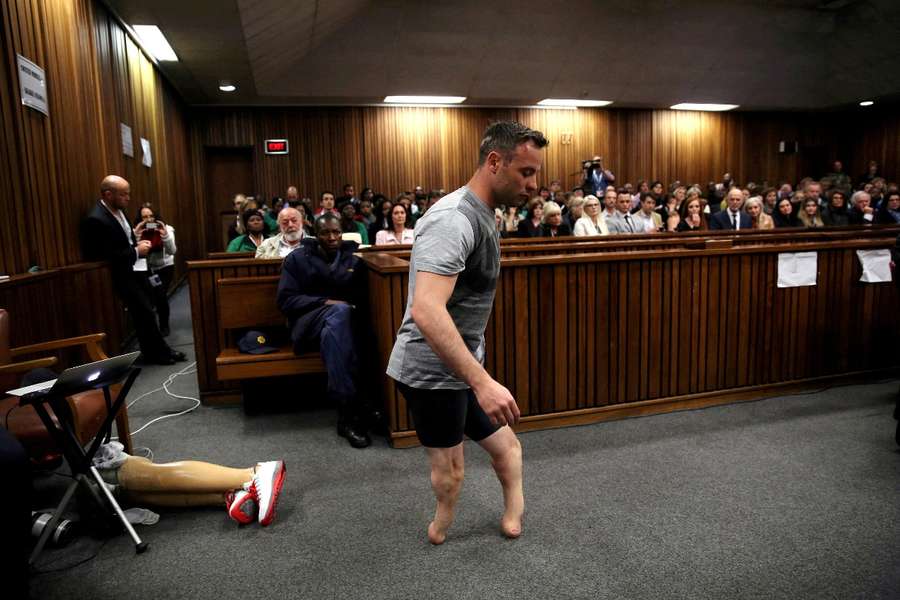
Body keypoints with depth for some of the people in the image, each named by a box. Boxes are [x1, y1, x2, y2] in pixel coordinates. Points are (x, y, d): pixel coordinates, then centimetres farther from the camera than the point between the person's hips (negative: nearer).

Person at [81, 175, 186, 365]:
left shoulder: (118, 209, 6)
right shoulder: (96, 219, -22)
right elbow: (104, 256, -24)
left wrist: (138, 244, 3)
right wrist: (136, 252, -19)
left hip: (135, 268, 9)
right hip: (122, 274, -9)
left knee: (146, 311, 14)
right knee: (145, 312, -3)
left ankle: (153, 351, 26)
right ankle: (158, 352, 13)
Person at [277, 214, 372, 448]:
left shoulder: (354, 260, 15)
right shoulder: (297, 258, 7)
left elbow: (364, 299, 12)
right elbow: (285, 300, -2)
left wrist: (354, 309, -12)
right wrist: (325, 303, -13)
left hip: (344, 323, 2)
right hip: (308, 321, -2)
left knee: (332, 334, -37)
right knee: (340, 312, -37)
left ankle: (346, 415, -36)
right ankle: (351, 409, -41)